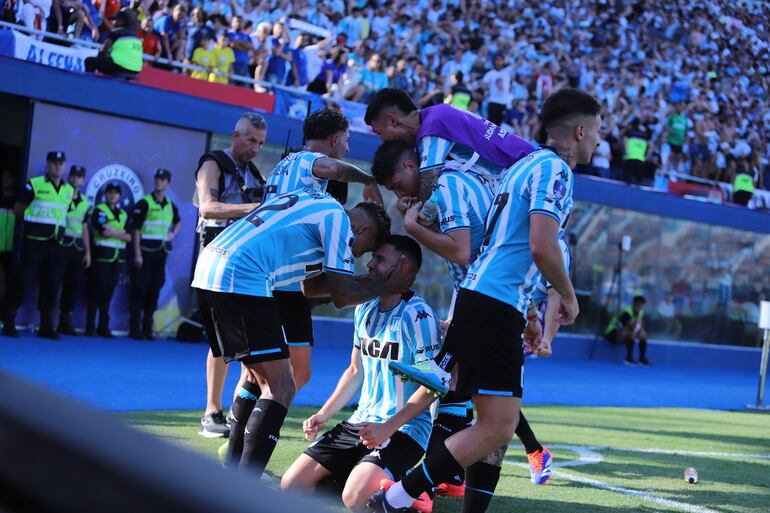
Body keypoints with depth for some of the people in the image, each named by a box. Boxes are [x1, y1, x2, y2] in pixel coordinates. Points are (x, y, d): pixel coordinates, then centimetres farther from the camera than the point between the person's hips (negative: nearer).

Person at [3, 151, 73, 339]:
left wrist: (54, 223, 10)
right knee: (23, 281, -5)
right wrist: (35, 219, 4)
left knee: (51, 284, 5)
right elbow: (17, 209, 1)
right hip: (34, 241, -5)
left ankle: (46, 326, 13)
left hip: (54, 244, 5)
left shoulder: (69, 191, 11)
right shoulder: (34, 184, -4)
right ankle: (9, 322, 1)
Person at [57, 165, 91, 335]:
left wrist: (88, 252, 15)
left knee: (74, 284, 4)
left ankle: (65, 322, 10)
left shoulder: (84, 202, 16)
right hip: (61, 244, -6)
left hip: (78, 247, 6)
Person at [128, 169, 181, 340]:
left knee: (154, 290, 7)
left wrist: (173, 234, 14)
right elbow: (135, 229, -10)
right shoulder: (144, 203, -7)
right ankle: (135, 328, 0)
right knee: (140, 289, -4)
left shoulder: (170, 205, 12)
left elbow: (178, 221, 34)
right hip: (145, 250, -6)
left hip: (161, 253, 6)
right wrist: (137, 254, -15)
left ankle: (147, 328, 13)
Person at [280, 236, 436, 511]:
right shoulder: (365, 308, 10)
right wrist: (323, 414, 10)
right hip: (360, 423, 7)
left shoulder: (418, 315, -15)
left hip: (405, 429, -7)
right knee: (291, 485, -5)